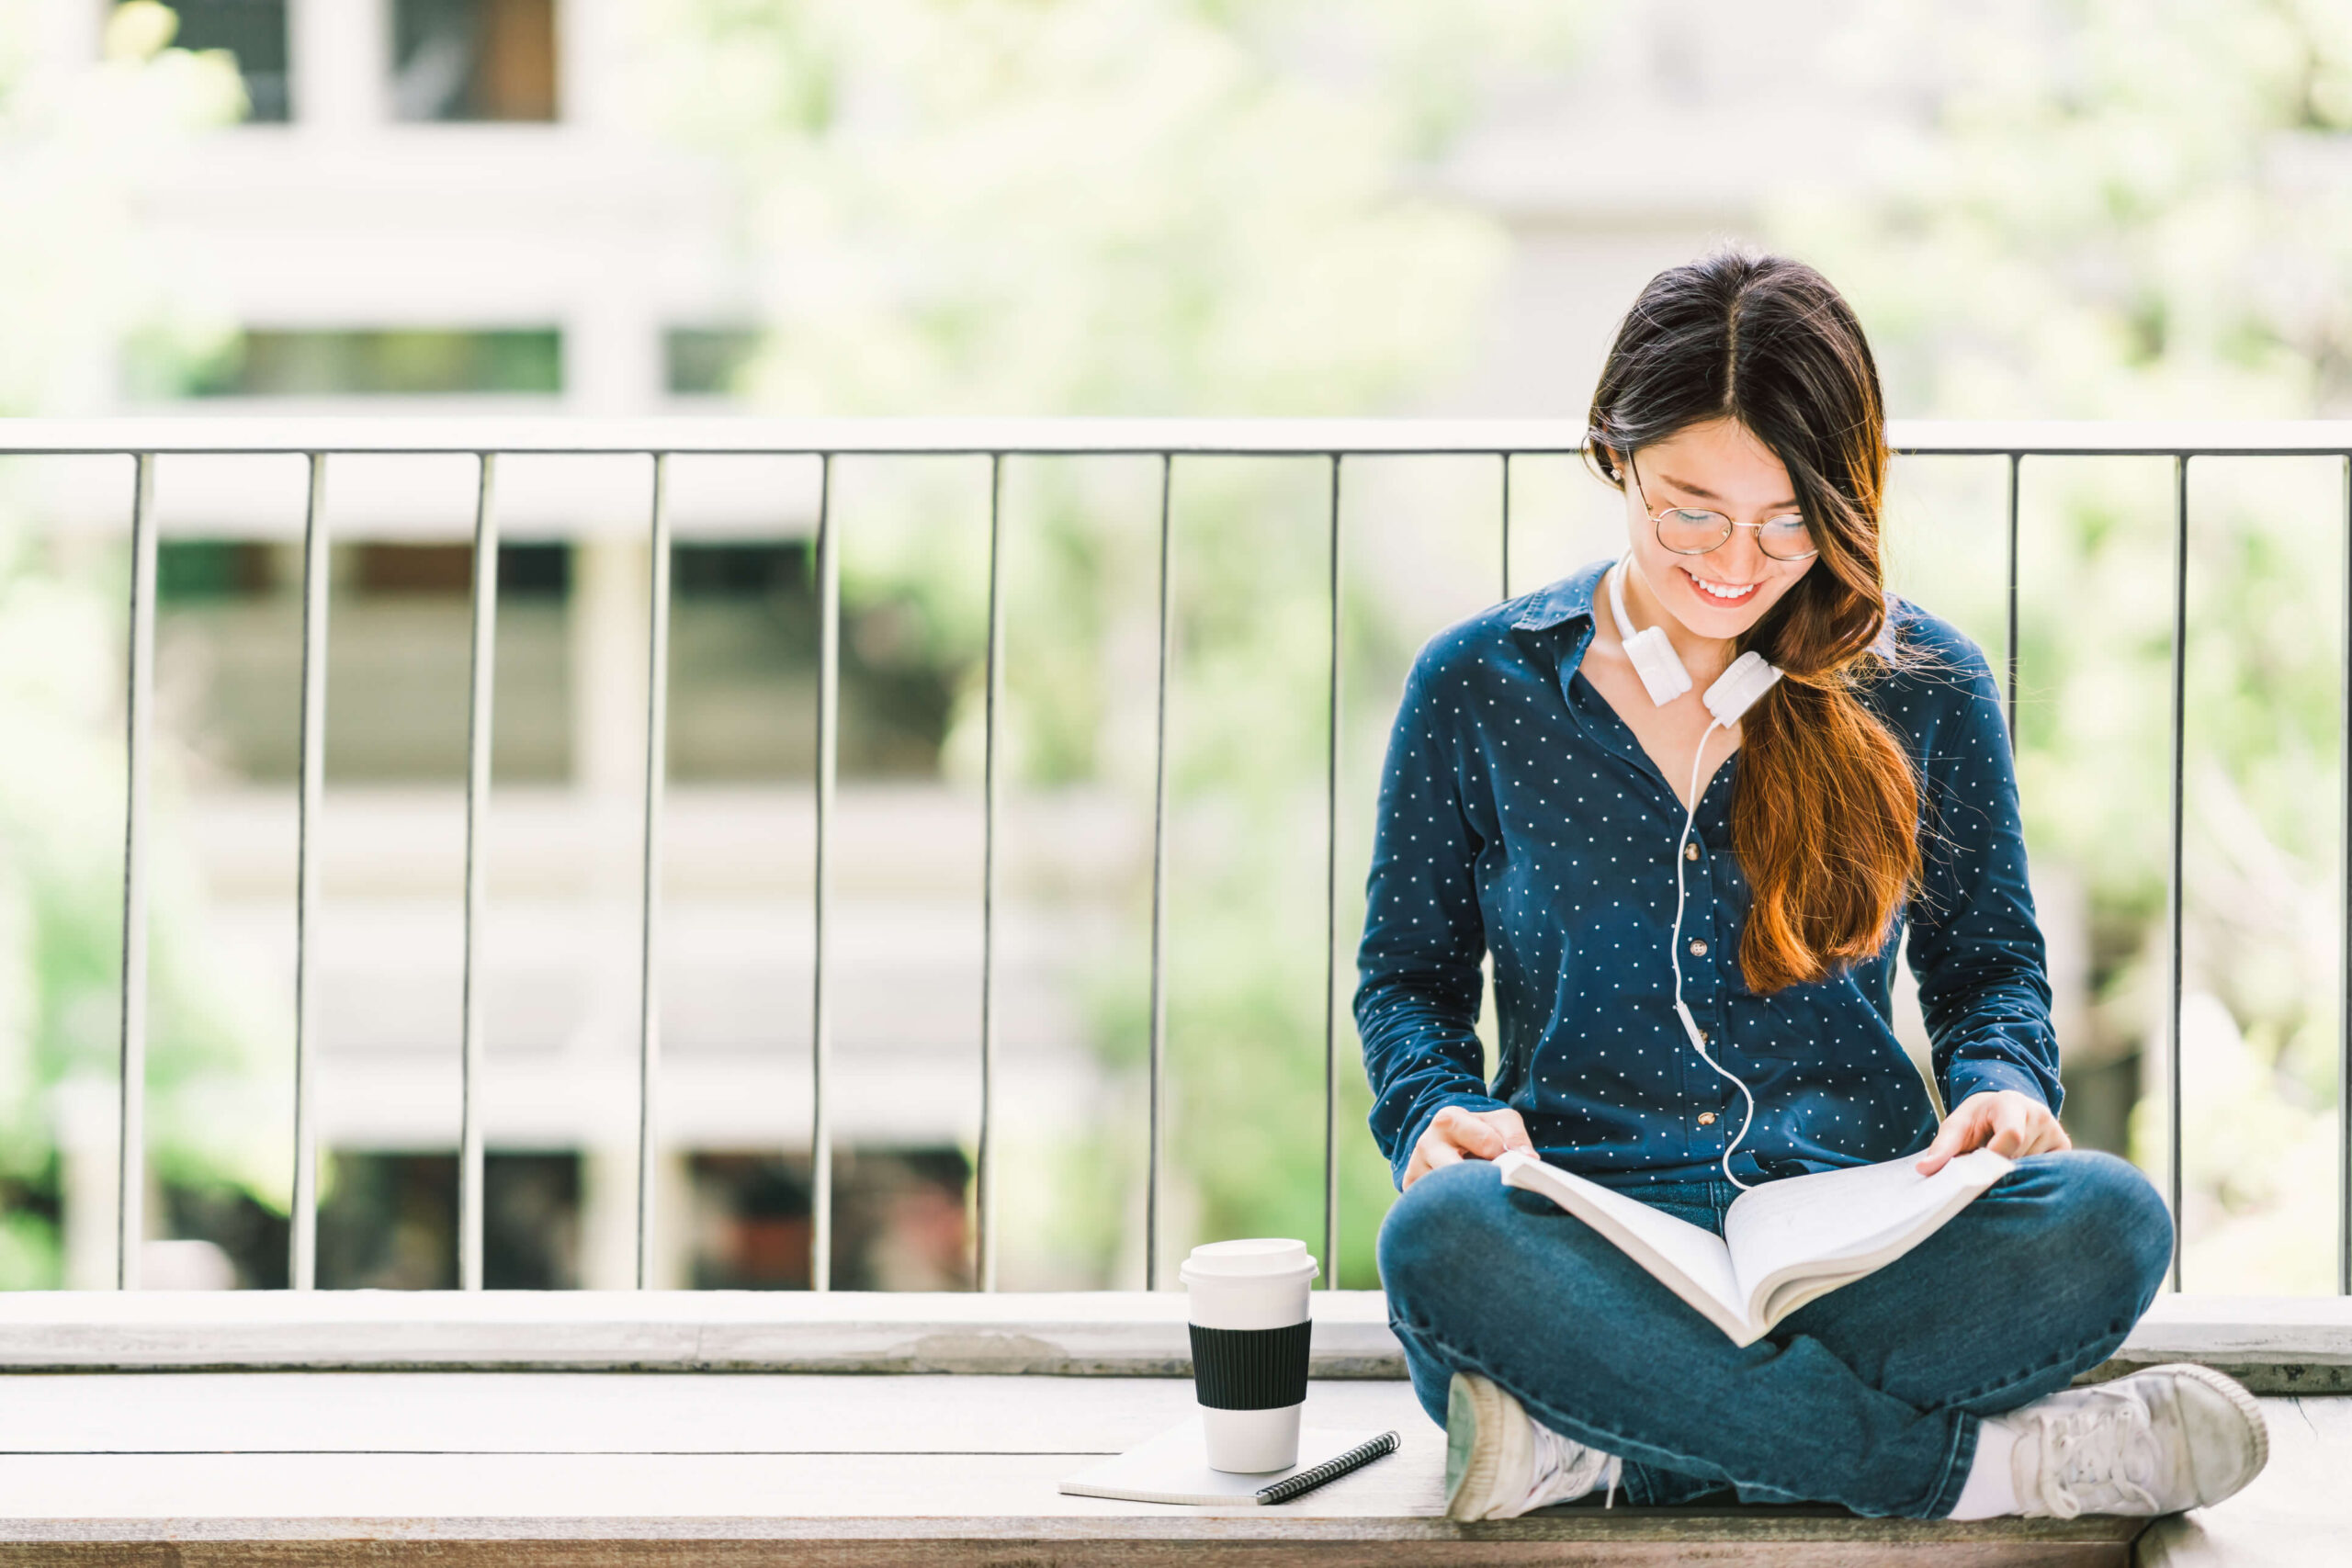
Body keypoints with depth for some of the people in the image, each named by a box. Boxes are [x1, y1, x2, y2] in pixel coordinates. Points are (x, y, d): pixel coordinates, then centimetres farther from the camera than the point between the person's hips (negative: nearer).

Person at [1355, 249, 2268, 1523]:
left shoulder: (1925, 690, 9)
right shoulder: (1475, 689, 7)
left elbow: (1987, 958, 19)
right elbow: (1410, 970, 15)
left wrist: (1999, 1083, -4)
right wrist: (1438, 1109, -8)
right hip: (1589, 1245, -1)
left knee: (2104, 1221, -32)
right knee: (1442, 1239, -38)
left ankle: (1596, 1440, -31)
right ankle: (1978, 1456, -30)